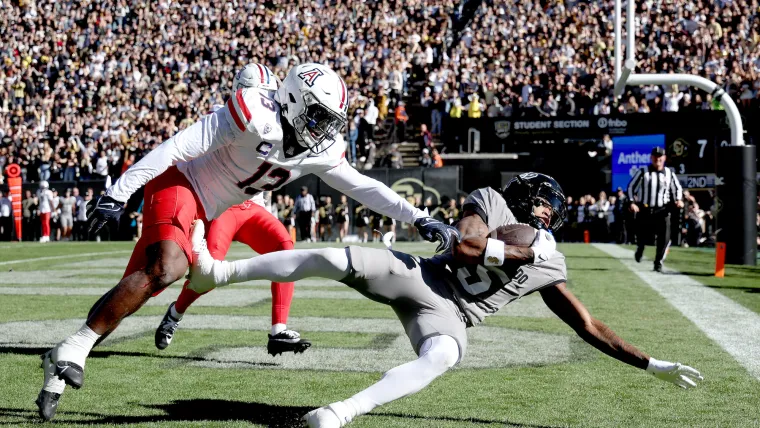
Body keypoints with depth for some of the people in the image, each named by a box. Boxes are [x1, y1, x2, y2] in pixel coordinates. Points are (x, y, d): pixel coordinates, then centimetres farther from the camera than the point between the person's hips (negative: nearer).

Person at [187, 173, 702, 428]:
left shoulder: (549, 266, 12)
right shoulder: (490, 201, 7)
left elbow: (591, 328, 11)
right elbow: (462, 247, -11)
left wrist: (652, 365, 7)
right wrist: (519, 251, -7)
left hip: (447, 315, 0)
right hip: (419, 275, 0)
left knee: (442, 358, -37)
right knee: (335, 260, -23)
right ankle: (218, 272, -16)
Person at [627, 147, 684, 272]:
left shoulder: (669, 173, 6)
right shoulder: (643, 172, 0)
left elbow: (677, 188, 17)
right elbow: (631, 186, 3)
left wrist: (678, 200, -2)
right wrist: (632, 202, -10)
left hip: (662, 211, 1)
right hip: (644, 210, -1)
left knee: (665, 238, -13)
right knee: (642, 237, 6)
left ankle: (658, 262, 4)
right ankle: (639, 250, 44)